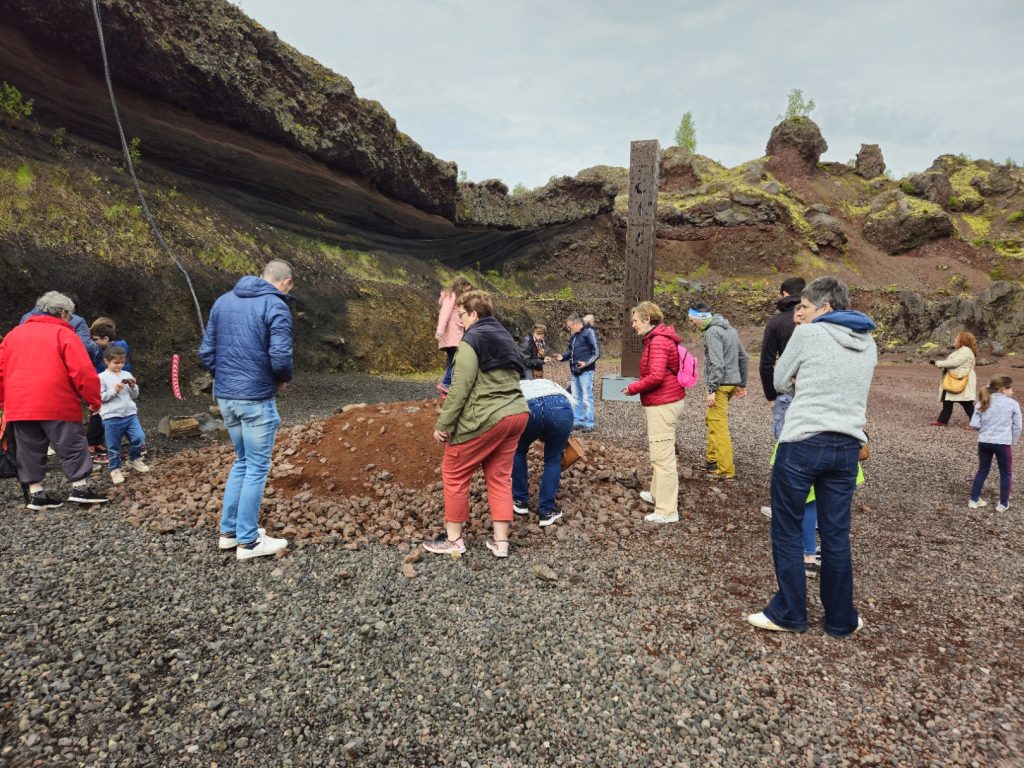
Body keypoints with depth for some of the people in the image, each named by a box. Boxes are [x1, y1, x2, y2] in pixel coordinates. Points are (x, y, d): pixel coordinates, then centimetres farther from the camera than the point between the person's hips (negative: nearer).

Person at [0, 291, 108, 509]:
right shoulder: (63, 333, -1)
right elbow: (83, 370, -9)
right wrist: (93, 399, -2)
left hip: (19, 406, 6)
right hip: (57, 405, -5)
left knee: (29, 450, 11)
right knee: (72, 446, 3)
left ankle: (35, 494, 12)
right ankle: (80, 488, 0)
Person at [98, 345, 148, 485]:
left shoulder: (127, 375, 9)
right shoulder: (102, 377, -4)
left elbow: (135, 396, 12)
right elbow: (99, 397, -8)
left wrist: (133, 387, -7)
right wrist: (114, 391, -18)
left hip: (130, 414, 3)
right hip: (112, 418, -3)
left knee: (140, 439, -3)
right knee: (114, 447, 6)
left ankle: (134, 459, 23)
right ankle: (115, 469, 23)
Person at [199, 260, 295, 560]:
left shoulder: (223, 301, 11)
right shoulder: (276, 307, -11)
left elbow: (206, 351, 9)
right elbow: (280, 356, -20)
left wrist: (224, 377, 16)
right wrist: (284, 379, -1)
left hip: (225, 397, 7)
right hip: (256, 399, -7)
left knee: (242, 461, 20)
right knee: (257, 468, 4)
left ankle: (229, 531, 26)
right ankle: (248, 541, 12)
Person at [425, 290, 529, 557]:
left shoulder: (472, 340, -11)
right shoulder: (505, 337, 16)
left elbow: (459, 388, -17)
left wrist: (443, 425, -12)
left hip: (484, 419, -8)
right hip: (516, 414, 9)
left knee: (454, 473, 7)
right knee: (499, 476, 14)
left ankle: (453, 539, 16)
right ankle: (500, 541, 16)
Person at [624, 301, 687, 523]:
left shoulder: (657, 341, -17)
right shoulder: (660, 338, 15)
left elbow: (656, 376, -25)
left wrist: (633, 388, -12)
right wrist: (639, 386, 10)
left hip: (662, 405, -11)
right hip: (665, 402, 11)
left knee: (662, 456, -8)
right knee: (659, 452, 22)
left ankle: (668, 511, -3)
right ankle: (658, 494, 36)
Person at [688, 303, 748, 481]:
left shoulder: (712, 332, -13)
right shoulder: (729, 329, 17)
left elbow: (717, 363, -22)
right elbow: (743, 357, 20)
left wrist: (712, 390, -22)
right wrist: (742, 384, 24)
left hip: (721, 384, -10)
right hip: (732, 382, 10)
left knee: (719, 426, -8)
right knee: (711, 420, 20)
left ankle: (726, 471, -6)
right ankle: (712, 460, 26)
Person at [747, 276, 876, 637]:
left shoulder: (808, 334, -5)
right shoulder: (868, 344, 13)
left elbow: (780, 382, 4)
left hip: (803, 444, -6)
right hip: (846, 447, 6)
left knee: (787, 531, 7)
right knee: (836, 535, 12)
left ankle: (789, 614, 15)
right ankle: (840, 620, 22)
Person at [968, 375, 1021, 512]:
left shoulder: (983, 403, 3)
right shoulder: (1013, 404, -5)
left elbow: (974, 424, -2)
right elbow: (1017, 427, -2)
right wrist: (1012, 442, 10)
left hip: (984, 442, 4)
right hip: (1003, 443, -3)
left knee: (982, 470, 17)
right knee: (1006, 473, 13)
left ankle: (974, 500, 19)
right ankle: (1003, 504, 18)